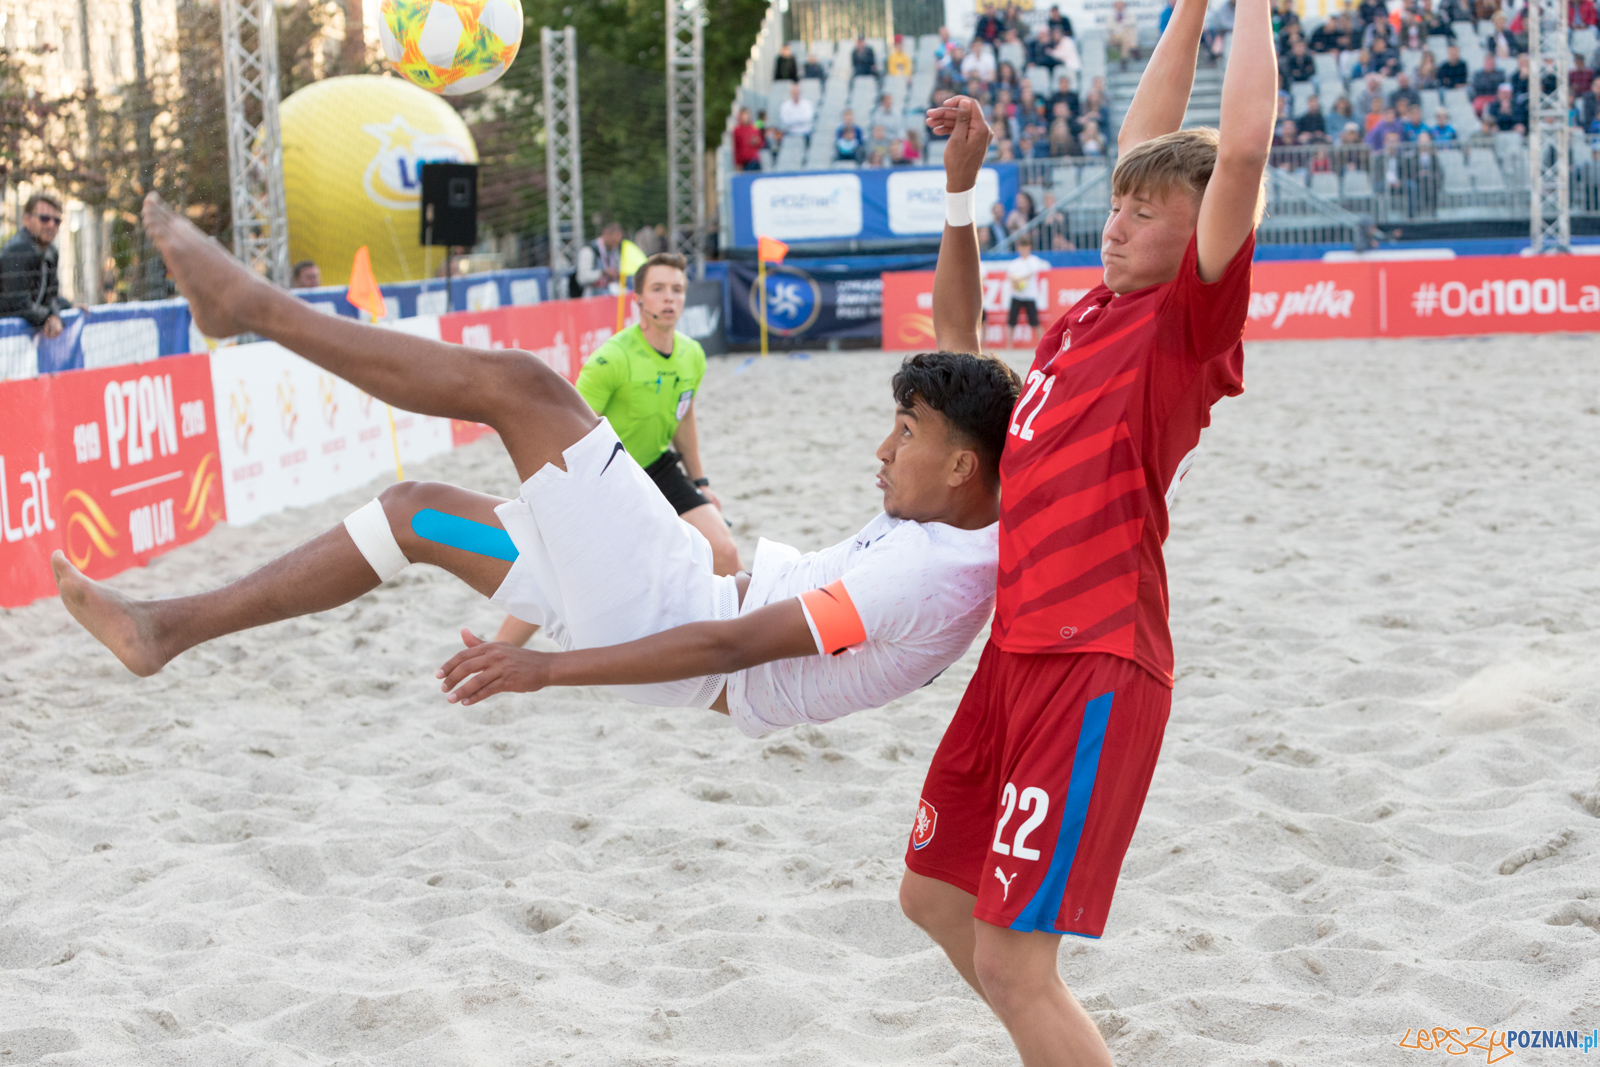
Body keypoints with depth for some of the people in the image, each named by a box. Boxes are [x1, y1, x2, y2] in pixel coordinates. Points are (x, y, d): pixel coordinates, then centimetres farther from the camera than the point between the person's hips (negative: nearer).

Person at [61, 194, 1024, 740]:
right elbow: (969, 392, 15)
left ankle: (250, 305, -2)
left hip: (668, 619, -10)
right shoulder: (974, 525, 1)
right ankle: (171, 629, 18)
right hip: (690, 607, 10)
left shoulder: (926, 577, -26)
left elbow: (733, 644, -29)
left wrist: (544, 668, -29)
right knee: (420, 510, 13)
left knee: (520, 387, -14)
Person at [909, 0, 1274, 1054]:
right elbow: (1144, 149, 25)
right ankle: (1060, 1053, 35)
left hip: (1096, 667, -9)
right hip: (1018, 648, 9)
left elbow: (1243, 146, -18)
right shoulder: (1096, 313, 13)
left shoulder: (1191, 323, -7)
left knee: (1012, 961, -13)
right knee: (935, 897, 20)